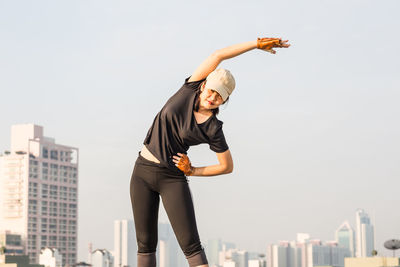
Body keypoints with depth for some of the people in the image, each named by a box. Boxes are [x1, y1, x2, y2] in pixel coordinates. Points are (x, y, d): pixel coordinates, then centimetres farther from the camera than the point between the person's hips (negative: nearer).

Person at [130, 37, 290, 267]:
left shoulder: (213, 130, -8)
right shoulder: (190, 90, -4)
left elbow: (228, 167, 2)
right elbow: (217, 56, -8)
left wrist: (192, 171, -5)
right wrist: (257, 44, -8)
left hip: (173, 179, -2)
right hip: (143, 171, 2)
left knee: (191, 245, -11)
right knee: (146, 244, 4)